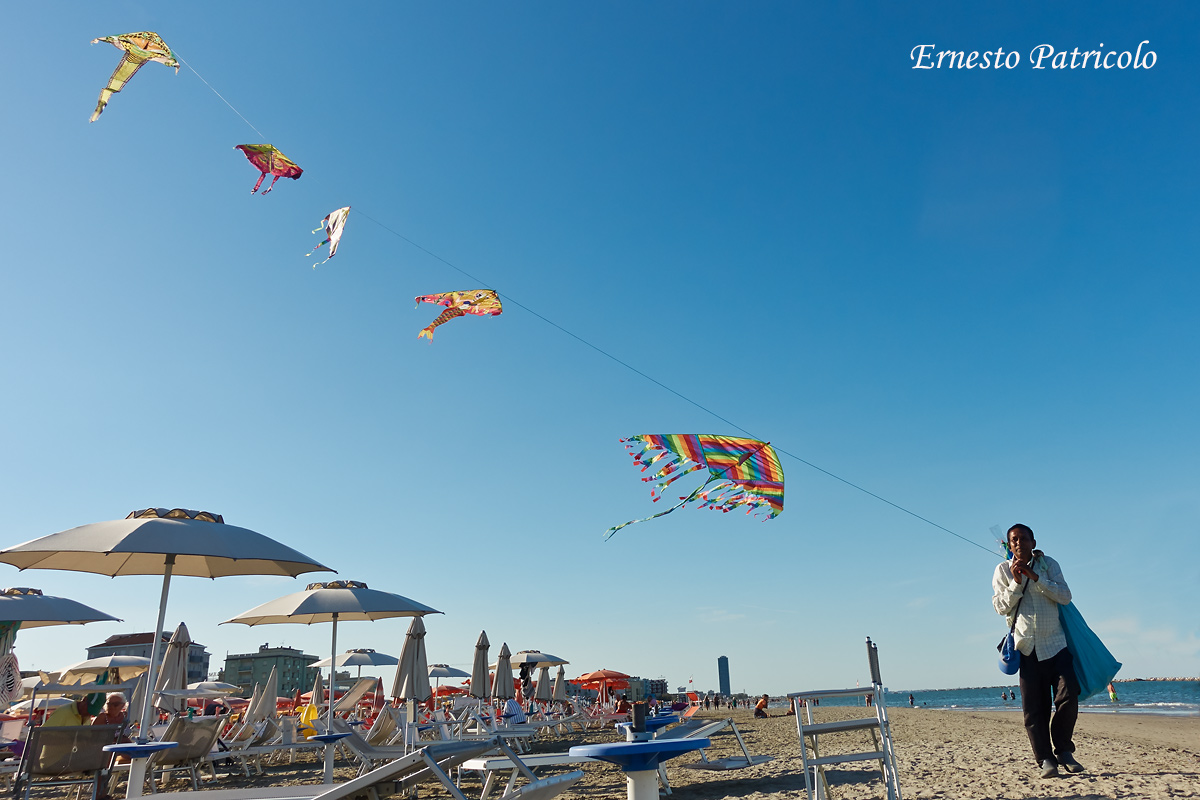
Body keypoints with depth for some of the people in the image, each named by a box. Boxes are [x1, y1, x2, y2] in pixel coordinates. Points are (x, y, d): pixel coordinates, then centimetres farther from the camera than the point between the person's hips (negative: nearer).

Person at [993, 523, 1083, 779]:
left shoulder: (1048, 564, 4)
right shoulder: (1003, 570, 3)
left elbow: (1065, 596, -7)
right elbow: (1000, 607, -2)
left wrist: (1036, 577, -17)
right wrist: (1016, 583, -15)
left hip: (1056, 644, 0)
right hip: (1027, 648, 0)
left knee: (1068, 695, -8)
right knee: (1034, 708, -2)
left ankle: (1063, 750, 12)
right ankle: (1046, 759, 6)